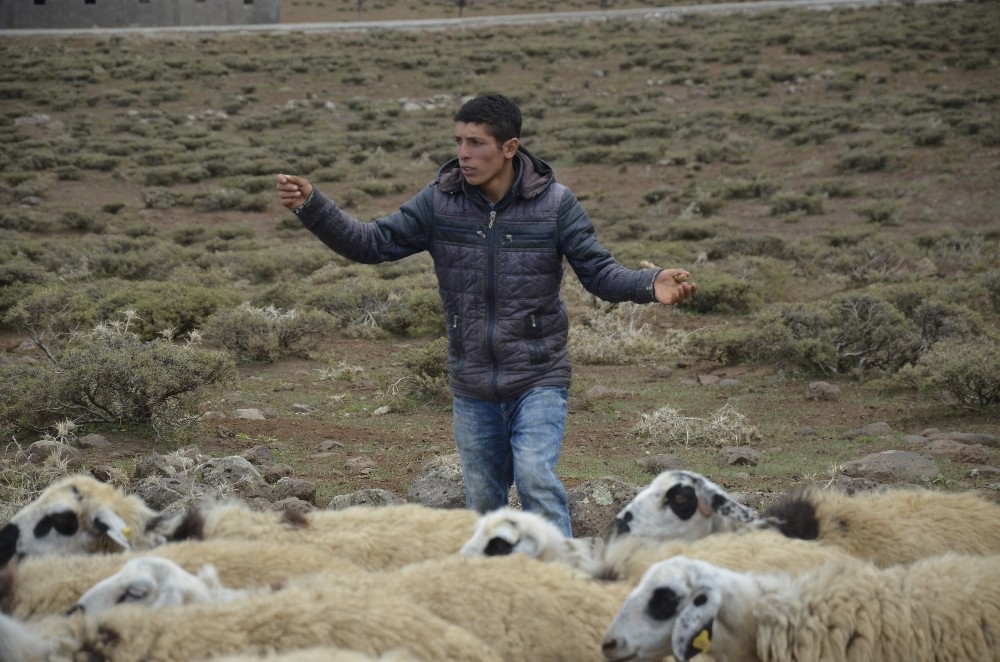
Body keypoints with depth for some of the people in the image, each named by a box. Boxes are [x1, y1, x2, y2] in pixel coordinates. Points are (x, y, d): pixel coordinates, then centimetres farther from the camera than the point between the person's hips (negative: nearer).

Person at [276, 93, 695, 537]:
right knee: (482, 500, 13)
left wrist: (650, 284, -28)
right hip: (472, 386, 3)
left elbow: (598, 271, -8)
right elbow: (372, 243, -3)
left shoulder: (554, 203, -9)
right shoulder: (440, 200, -4)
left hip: (538, 379, -3)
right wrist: (310, 206, -17)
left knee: (535, 478, -21)